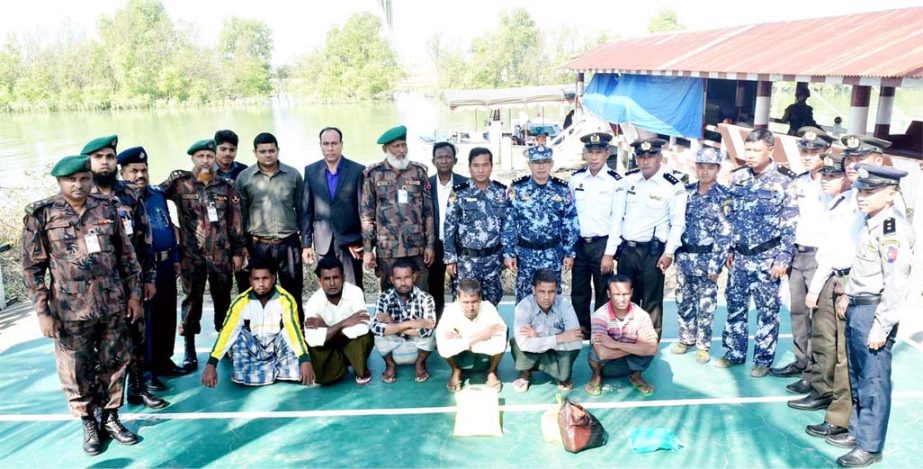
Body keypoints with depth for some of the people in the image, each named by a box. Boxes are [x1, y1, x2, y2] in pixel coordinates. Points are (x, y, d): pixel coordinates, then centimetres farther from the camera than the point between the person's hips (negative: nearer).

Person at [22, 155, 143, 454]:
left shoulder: (107, 208, 4)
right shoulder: (41, 214, -4)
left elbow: (126, 255, 9)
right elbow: (33, 267, -3)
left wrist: (134, 294, 6)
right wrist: (42, 311, -7)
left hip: (113, 305, 3)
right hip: (70, 309, -2)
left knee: (114, 363, 11)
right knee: (77, 370, 8)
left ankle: (110, 417, 28)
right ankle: (88, 424, 26)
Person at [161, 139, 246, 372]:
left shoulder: (226, 186, 6)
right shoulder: (179, 182, 0)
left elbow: (235, 221, 6)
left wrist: (238, 251, 4)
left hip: (221, 254, 2)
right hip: (191, 255, -2)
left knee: (223, 299, 11)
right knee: (192, 301, 5)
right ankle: (189, 352, 15)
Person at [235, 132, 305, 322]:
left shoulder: (293, 175, 0)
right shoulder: (244, 178, 0)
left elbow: (301, 209, 5)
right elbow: (241, 213, 4)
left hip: (289, 243, 0)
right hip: (258, 245, 0)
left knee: (293, 293, 8)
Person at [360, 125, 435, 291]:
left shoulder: (418, 171, 6)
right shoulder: (374, 174, 2)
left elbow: (428, 211, 6)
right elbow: (366, 213, 2)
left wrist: (430, 244, 2)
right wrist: (367, 248, -2)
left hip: (417, 247, 1)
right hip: (387, 249, -1)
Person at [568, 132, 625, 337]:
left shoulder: (616, 182, -7)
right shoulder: (575, 179, 4)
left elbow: (617, 220, -8)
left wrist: (609, 253, -11)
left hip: (602, 244, -4)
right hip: (578, 244, 4)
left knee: (603, 294, 7)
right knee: (578, 293, 12)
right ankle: (581, 333, 27)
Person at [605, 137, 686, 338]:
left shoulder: (673, 186, -8)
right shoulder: (628, 180, 5)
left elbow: (678, 223, -5)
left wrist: (669, 252, -14)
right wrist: (610, 251, 4)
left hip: (652, 252, -4)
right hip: (626, 249, 5)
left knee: (651, 301, 5)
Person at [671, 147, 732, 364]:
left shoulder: (724, 197, -8)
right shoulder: (686, 191, 5)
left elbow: (725, 234, -10)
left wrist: (715, 264, -14)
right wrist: (672, 252, 7)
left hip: (706, 258, -4)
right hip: (684, 256, 4)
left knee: (706, 305, 5)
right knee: (683, 301, 12)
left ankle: (703, 345, 19)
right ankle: (686, 339, 28)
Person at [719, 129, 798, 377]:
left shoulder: (785, 180, -9)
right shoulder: (738, 177, 5)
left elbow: (791, 223, -9)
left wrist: (783, 258, -13)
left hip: (767, 257, -5)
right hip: (740, 256, 5)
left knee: (767, 310, 5)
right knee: (735, 305, 12)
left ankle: (763, 359, 18)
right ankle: (734, 352, 25)